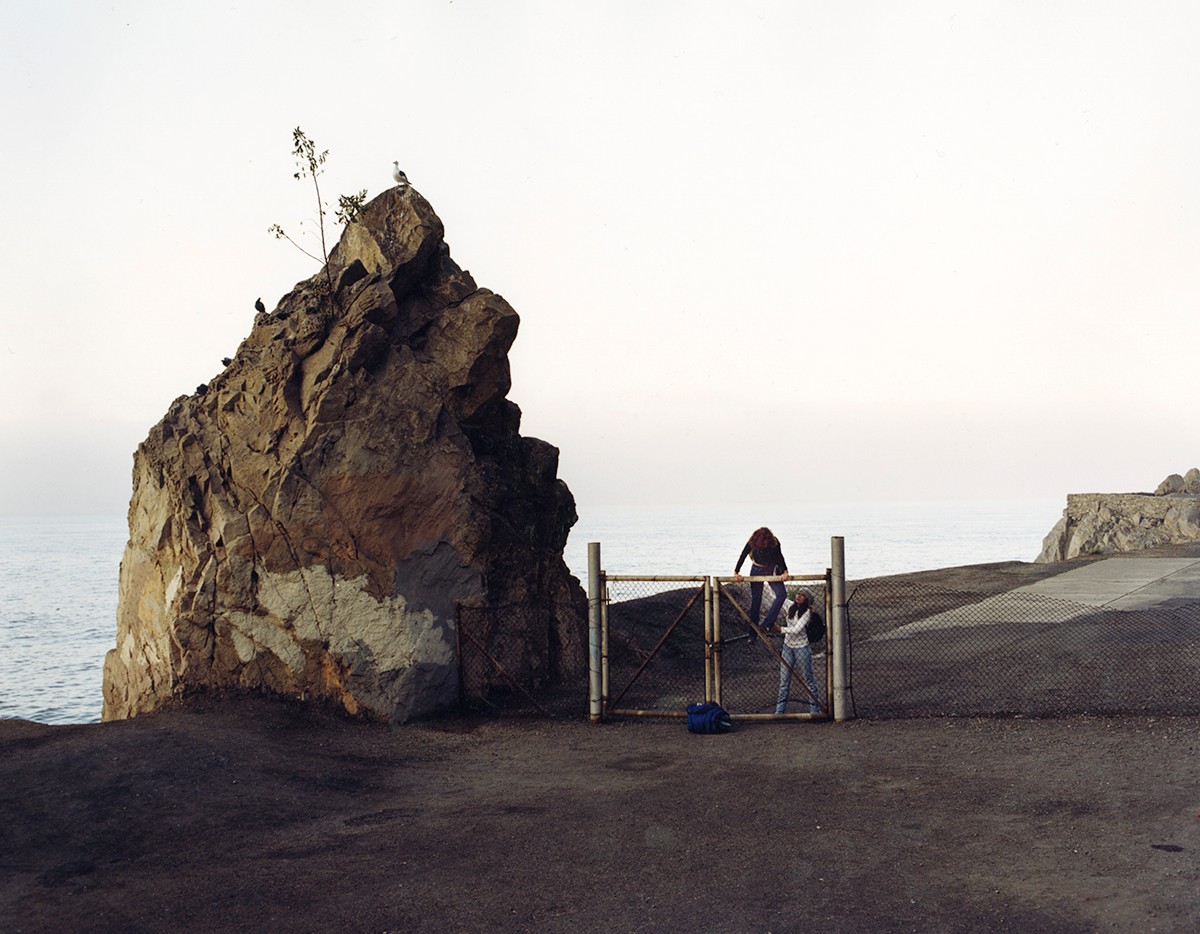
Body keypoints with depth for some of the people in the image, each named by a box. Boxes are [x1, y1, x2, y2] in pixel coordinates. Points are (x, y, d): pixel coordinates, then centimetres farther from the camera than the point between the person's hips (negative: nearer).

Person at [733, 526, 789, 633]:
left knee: (782, 594, -17)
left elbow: (779, 557, -9)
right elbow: (743, 556, -16)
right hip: (757, 570, -1)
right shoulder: (752, 542, -21)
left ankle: (767, 624, -14)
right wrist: (736, 573, -21)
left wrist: (784, 571, -18)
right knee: (756, 600, 1)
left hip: (771, 570, 1)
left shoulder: (774, 543, -20)